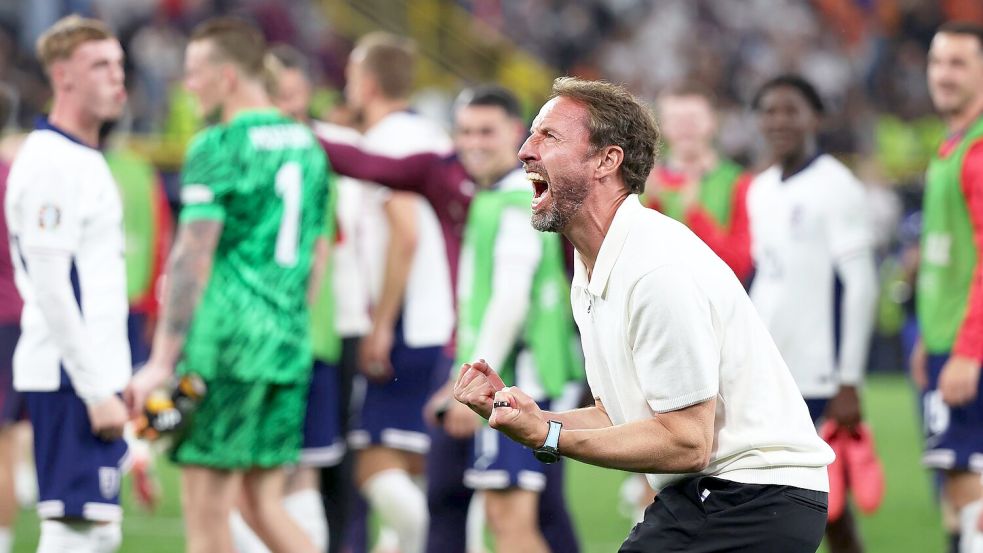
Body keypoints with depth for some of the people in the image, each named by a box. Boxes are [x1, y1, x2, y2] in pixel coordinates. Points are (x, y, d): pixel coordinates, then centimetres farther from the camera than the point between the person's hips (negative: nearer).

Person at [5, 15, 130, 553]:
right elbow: (50, 290, -19)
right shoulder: (50, 163, -14)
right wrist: (96, 390, -20)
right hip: (69, 378, -10)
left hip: (94, 376, 10)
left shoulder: (85, 160, 18)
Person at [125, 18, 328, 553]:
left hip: (226, 341, -8)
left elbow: (192, 260, -15)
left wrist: (162, 361, -16)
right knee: (262, 505, 13)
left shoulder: (218, 148, -9)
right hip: (288, 342, 8)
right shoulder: (305, 144, 15)